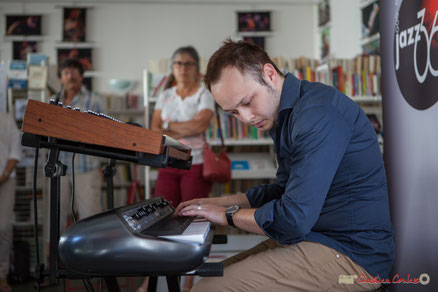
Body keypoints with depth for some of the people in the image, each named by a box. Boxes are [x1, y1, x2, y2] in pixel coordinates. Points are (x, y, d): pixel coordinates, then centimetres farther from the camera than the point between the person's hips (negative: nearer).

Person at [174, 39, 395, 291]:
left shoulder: (318, 114, -21)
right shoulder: (284, 115, 13)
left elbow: (293, 219, -26)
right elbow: (283, 190, 25)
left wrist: (228, 214, -9)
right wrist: (220, 202, 17)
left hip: (351, 254, -10)